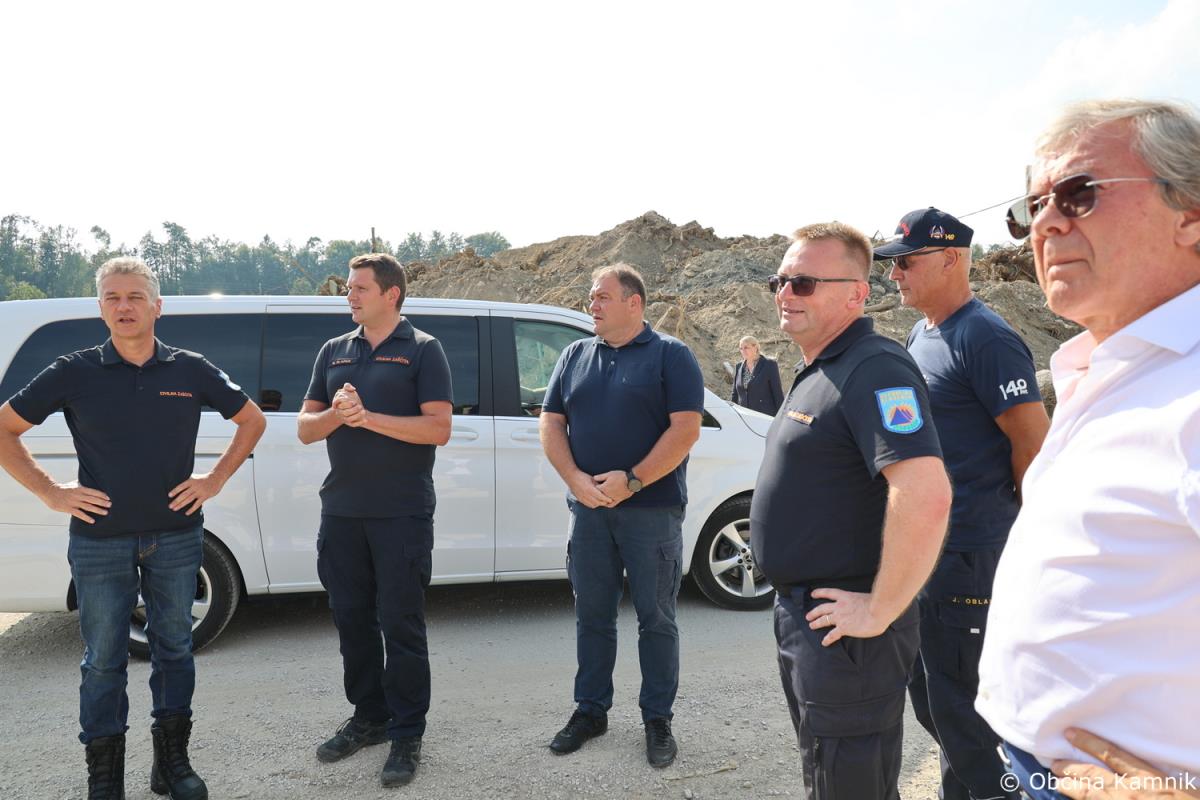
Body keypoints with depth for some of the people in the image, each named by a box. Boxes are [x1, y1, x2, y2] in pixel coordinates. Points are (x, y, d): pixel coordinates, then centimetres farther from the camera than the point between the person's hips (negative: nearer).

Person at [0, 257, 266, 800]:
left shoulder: (190, 370, 0)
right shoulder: (74, 372, -3)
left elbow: (251, 420, 9)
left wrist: (216, 479, 1)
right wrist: (50, 492, -5)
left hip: (176, 537, 1)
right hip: (99, 541, -1)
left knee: (174, 648, 12)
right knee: (104, 660, 7)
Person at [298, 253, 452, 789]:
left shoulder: (422, 350, -3)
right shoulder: (333, 351, 12)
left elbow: (438, 428, -12)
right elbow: (305, 428, 10)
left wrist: (367, 416, -19)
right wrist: (335, 414, -12)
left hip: (402, 513, -5)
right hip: (341, 511, 5)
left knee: (401, 624, 1)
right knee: (352, 619, 13)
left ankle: (407, 735, 14)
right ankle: (368, 718, 30)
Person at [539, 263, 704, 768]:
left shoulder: (670, 355, -3)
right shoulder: (575, 356, 11)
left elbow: (685, 429, -12)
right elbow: (551, 424, 8)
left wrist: (631, 481, -17)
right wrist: (575, 479, -8)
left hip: (652, 509, -4)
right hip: (589, 507, 4)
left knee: (656, 618, 5)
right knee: (592, 615, 12)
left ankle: (658, 718, 20)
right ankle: (590, 710, 27)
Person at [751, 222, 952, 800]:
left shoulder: (873, 370, -21)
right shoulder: (816, 372, 12)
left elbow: (925, 496, -34)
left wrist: (879, 611, -25)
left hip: (842, 631, -10)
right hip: (800, 616, 10)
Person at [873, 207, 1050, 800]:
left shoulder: (984, 337, -16)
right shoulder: (918, 336, 12)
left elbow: (1035, 441, -18)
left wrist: (998, 511, -5)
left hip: (967, 553, -9)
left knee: (957, 703, 2)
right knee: (927, 692, 20)